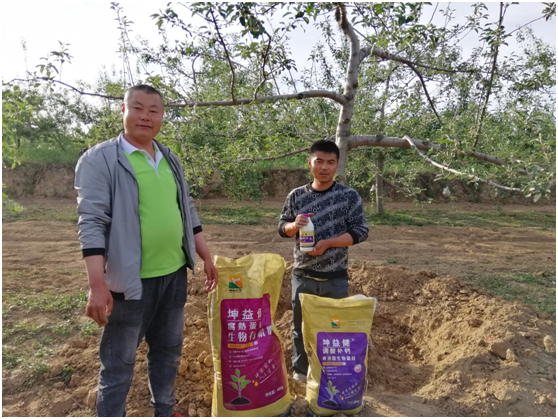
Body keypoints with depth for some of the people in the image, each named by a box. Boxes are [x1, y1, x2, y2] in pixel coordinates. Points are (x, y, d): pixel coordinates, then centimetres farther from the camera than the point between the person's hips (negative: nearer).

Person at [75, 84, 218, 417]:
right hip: (130, 279, -6)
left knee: (169, 350, 21)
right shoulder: (100, 160, -10)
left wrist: (207, 257, 13)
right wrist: (98, 285, -21)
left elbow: (188, 212, 14)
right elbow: (92, 224, -16)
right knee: (119, 363, 8)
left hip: (174, 273, 7)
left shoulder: (170, 159, 9)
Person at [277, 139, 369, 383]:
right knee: (301, 326, 15)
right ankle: (300, 372, 35)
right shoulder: (296, 196, -1)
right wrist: (294, 226, -18)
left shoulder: (350, 196, -7)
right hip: (302, 275, 2)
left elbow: (360, 231, -8)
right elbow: (282, 228, 6)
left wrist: (327, 243, -19)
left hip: (335, 278, -1)